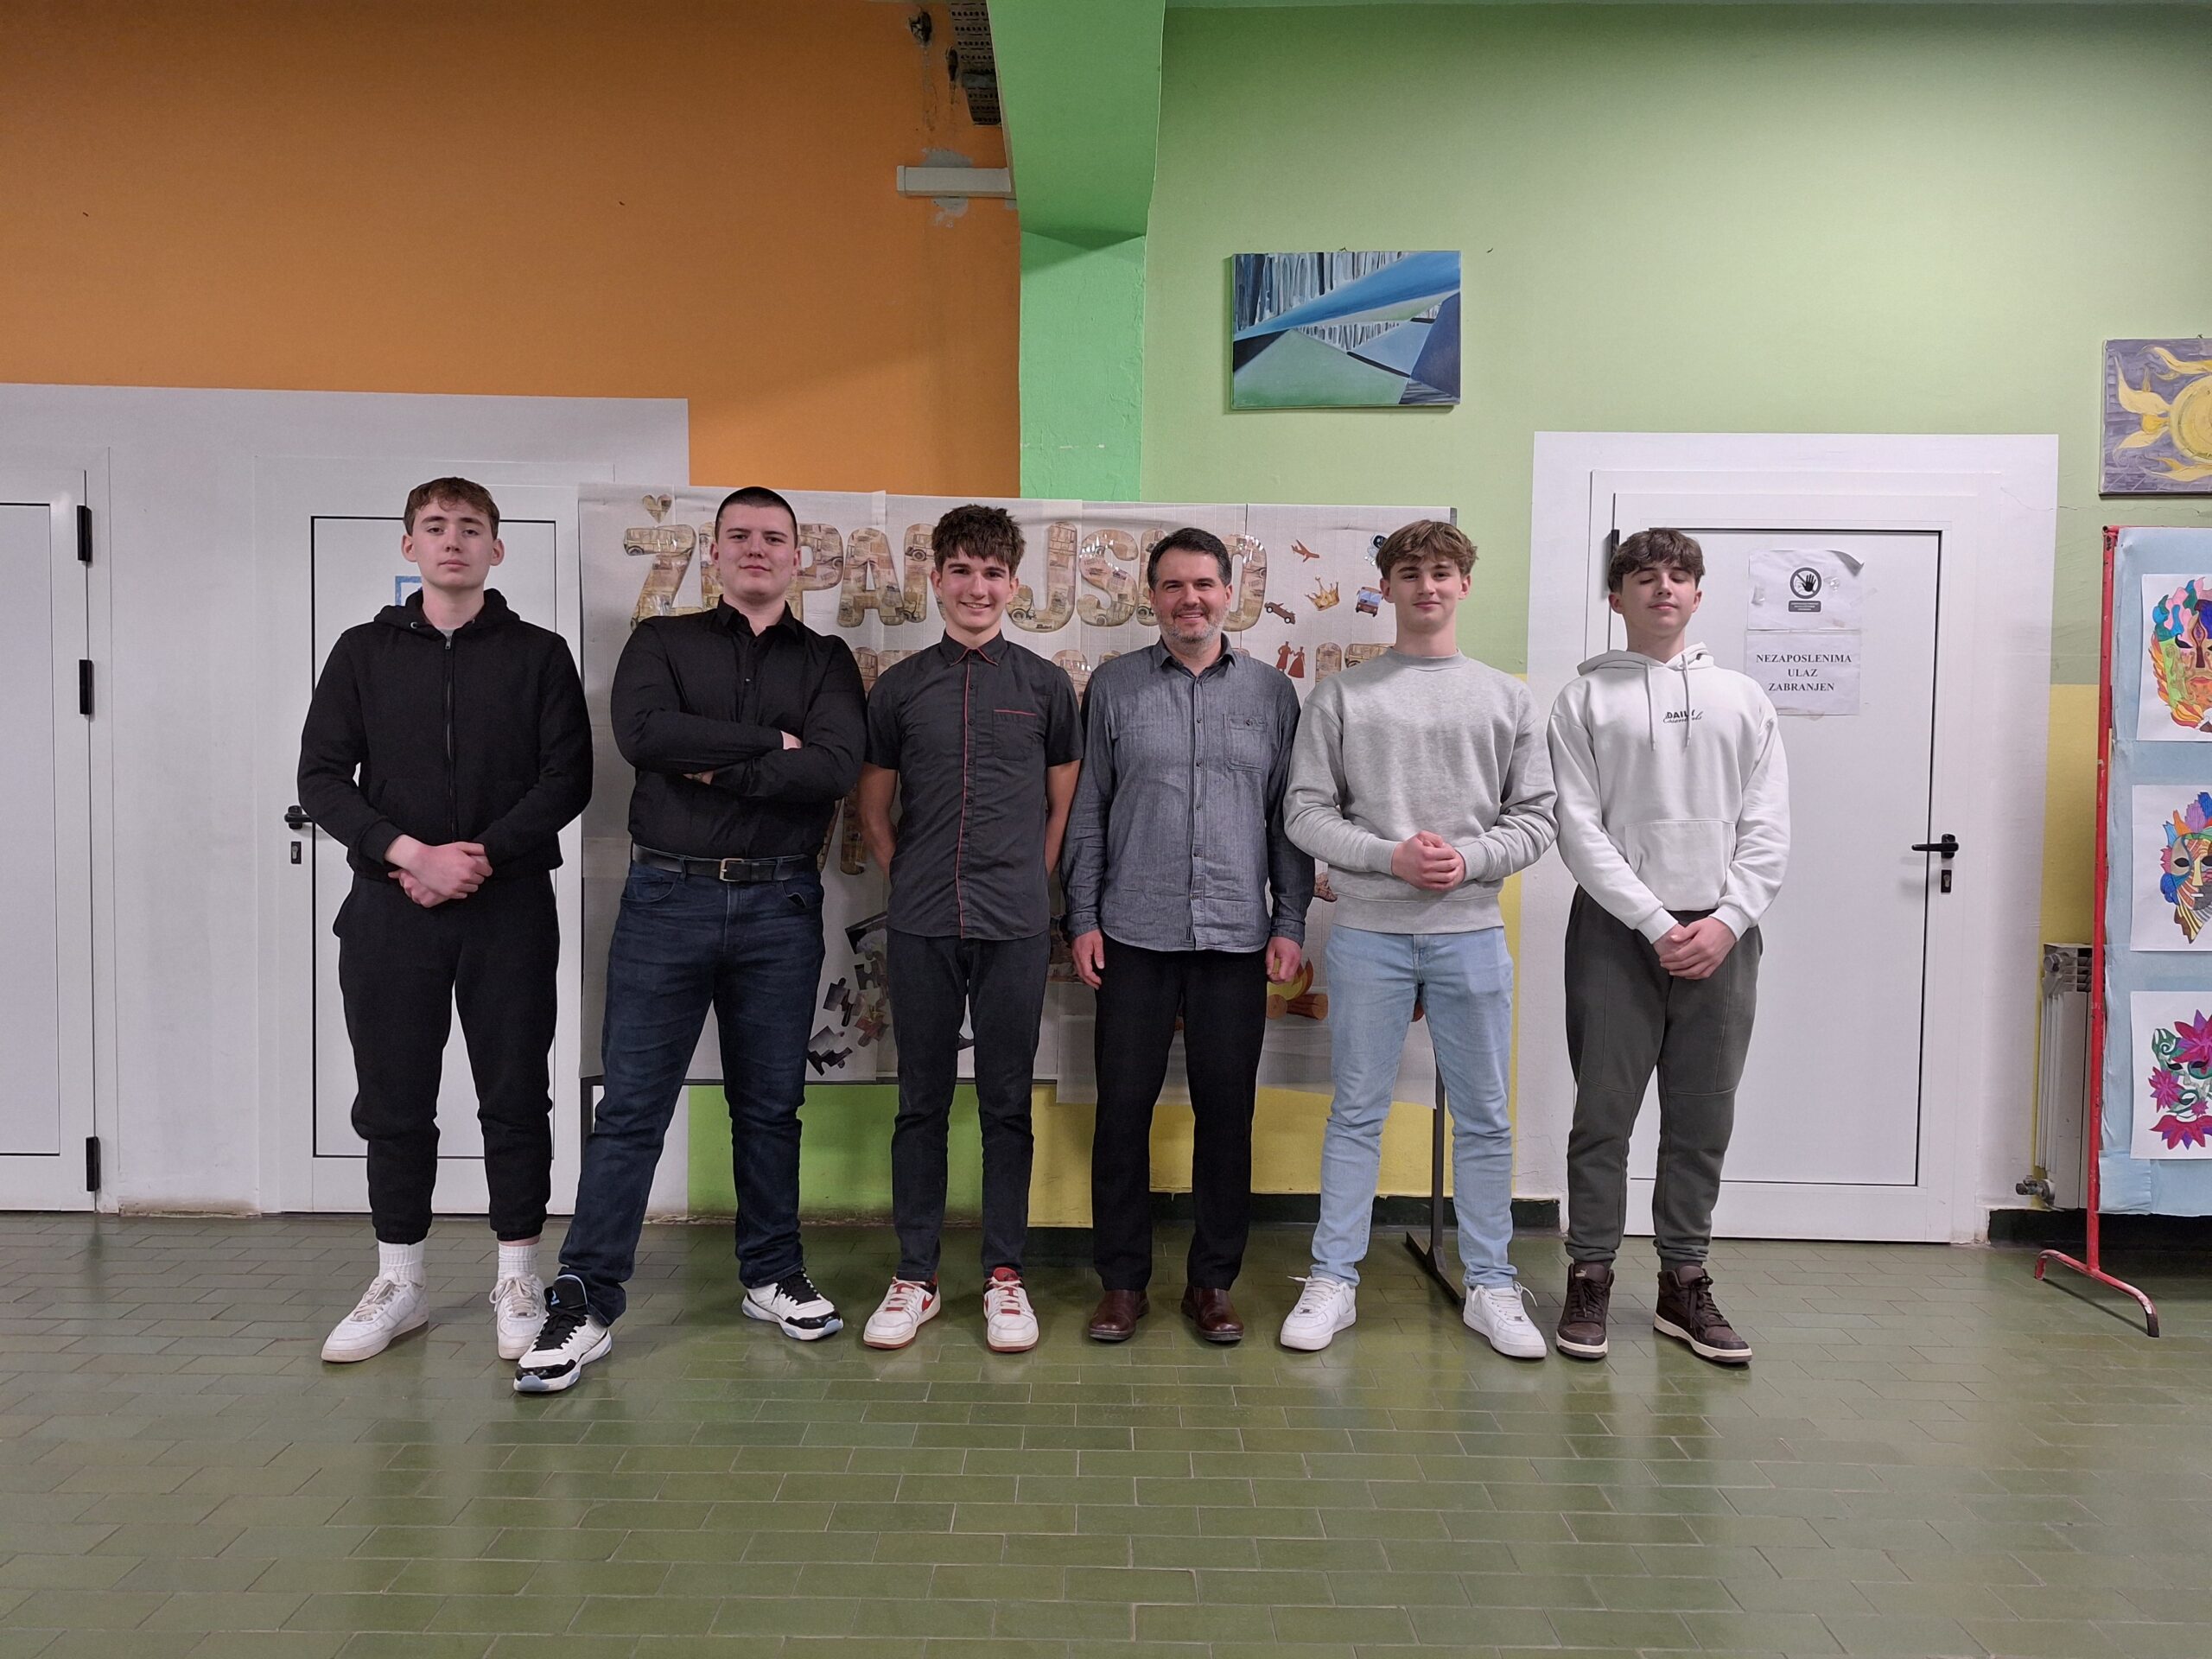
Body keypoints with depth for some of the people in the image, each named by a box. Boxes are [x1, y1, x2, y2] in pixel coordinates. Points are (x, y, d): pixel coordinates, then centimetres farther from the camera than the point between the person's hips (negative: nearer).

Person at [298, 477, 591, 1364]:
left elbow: (566, 780, -2)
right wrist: (410, 853, -13)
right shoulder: (364, 651, 9)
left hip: (509, 905, -1)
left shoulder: (539, 653, 6)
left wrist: (481, 856, -14)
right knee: (393, 1101, 8)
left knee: (516, 1098, 4)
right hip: (389, 907, 2)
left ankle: (517, 1279, 17)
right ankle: (399, 1283, 23)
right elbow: (322, 777, 1)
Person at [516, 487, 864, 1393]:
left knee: (771, 1105, 11)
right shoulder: (662, 641, 8)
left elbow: (836, 767, -10)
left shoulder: (826, 661, 9)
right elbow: (643, 732, -14)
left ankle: (772, 1277, 27)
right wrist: (772, 744, -12)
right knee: (631, 1106, 1)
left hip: (780, 905, 1)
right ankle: (585, 1303, 10)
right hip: (668, 898, -1)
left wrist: (713, 769, -12)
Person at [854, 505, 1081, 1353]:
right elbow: (873, 810, 12)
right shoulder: (899, 686, 6)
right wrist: (911, 880, 4)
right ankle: (915, 1275, 19)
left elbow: (1064, 804, 11)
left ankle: (1004, 1275, 18)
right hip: (921, 926, 1)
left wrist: (1030, 883, 4)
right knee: (921, 1102, 8)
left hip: (1015, 925, 0)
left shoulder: (1045, 685, 5)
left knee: (1007, 1103, 6)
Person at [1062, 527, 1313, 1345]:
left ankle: (1213, 1280, 21)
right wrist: (1083, 917, -1)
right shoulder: (1114, 686, 5)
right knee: (1123, 1109, 4)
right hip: (1135, 936, 0)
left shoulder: (1271, 692, 8)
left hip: (1236, 938, 1)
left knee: (1227, 1112, 7)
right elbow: (1086, 810, 5)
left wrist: (1290, 923, 3)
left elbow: (1290, 817, 8)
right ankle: (1122, 1280, 19)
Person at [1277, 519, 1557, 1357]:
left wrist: (1471, 859, -11)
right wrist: (1391, 856, -14)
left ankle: (1490, 1286, 22)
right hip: (1369, 933, -1)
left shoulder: (1507, 697, 9)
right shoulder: (1342, 696, 4)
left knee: (1484, 1118, 9)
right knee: (1356, 1113, 7)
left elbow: (1537, 816, 7)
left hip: (1471, 933, 2)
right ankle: (1333, 1280, 18)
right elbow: (1306, 814, -1)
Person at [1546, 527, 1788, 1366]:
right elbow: (1579, 830, -5)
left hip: (1721, 936, 3)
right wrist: (1657, 924, -12)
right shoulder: (1585, 698, 3)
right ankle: (1589, 1279, 15)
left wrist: (1727, 921, -8)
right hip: (1616, 931, -3)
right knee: (1603, 1114, 2)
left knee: (1703, 1121, 8)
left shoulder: (1742, 697, 12)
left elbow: (1767, 830, 6)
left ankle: (1684, 1282, 21)